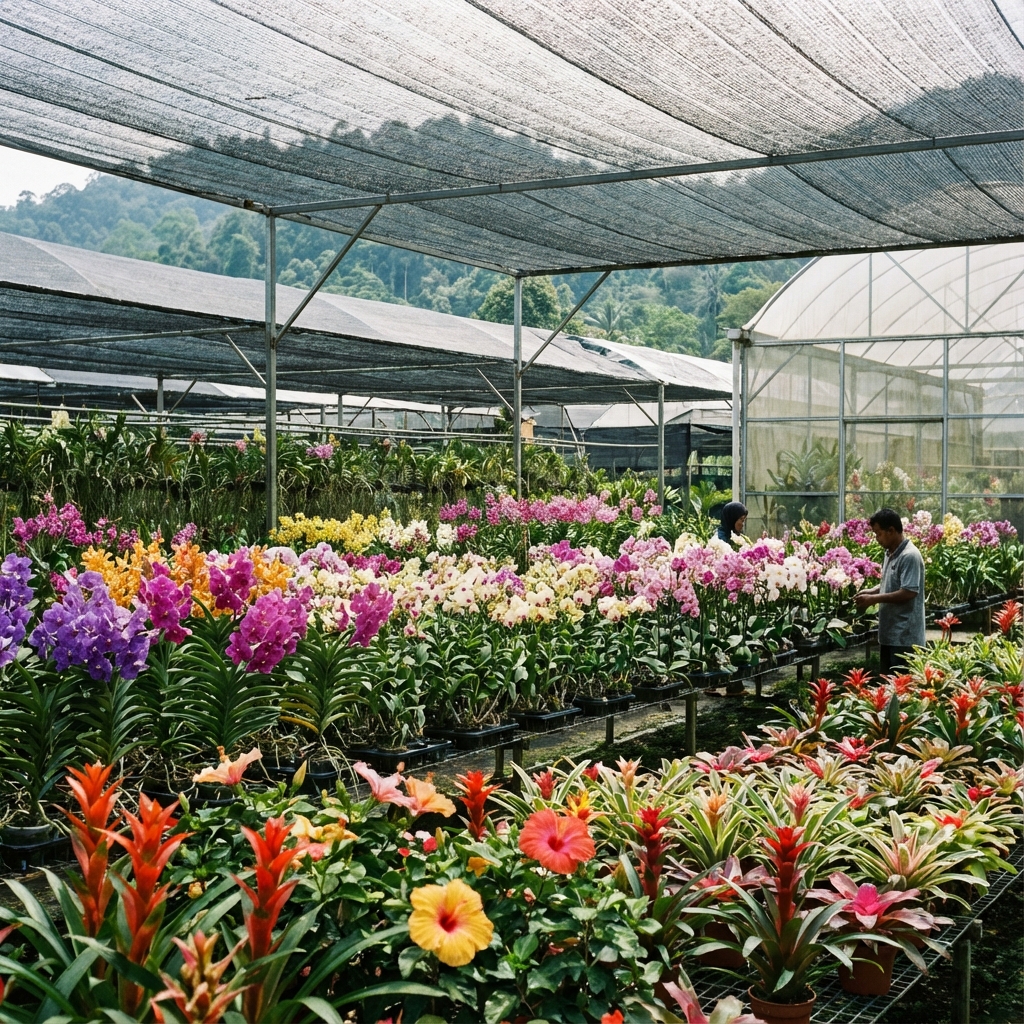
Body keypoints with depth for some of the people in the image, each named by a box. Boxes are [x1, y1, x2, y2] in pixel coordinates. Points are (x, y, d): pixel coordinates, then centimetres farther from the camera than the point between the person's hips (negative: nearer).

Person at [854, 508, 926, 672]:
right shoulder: (890, 554, 13)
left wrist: (874, 599, -19)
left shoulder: (909, 556, -18)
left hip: (905, 635, -10)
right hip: (889, 632, 10)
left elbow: (909, 592, -24)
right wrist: (871, 591, 5)